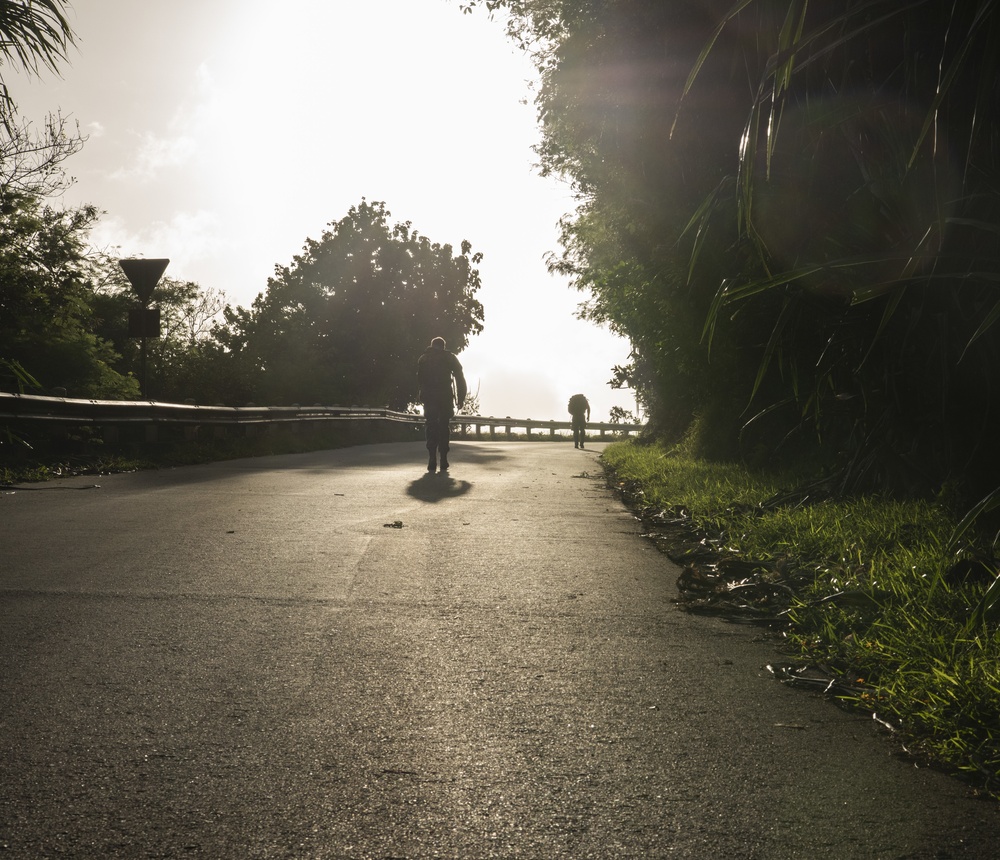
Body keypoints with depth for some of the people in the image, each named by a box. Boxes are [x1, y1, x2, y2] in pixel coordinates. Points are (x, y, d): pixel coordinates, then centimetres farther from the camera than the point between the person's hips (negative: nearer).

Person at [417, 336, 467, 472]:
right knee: (444, 427, 6)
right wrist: (460, 398, 3)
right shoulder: (450, 358, 7)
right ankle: (444, 462, -1)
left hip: (429, 397, 1)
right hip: (446, 397, -1)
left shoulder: (423, 358, 12)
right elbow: (460, 379, 1)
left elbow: (419, 380, 11)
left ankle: (432, 462, -9)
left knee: (431, 428, 4)